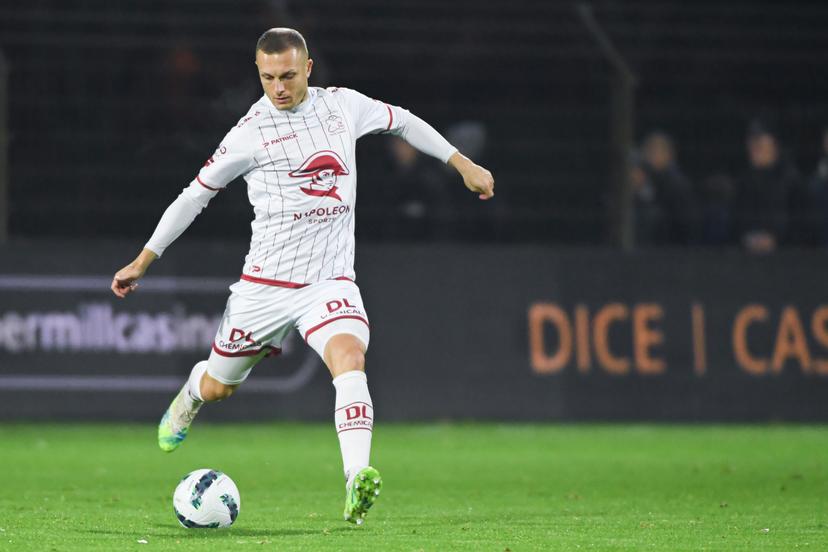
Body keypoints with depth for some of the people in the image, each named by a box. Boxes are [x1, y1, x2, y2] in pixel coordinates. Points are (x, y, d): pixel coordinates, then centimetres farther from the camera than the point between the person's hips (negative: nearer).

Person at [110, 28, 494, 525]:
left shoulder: (342, 105, 2)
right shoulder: (252, 132, -7)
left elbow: (402, 121, 22)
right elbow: (197, 193, 3)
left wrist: (463, 164, 23)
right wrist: (143, 261, 5)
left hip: (332, 280, 1)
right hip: (266, 284, -1)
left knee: (349, 357, -28)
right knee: (218, 387, 13)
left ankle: (357, 485, -42)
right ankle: (189, 397, 53)